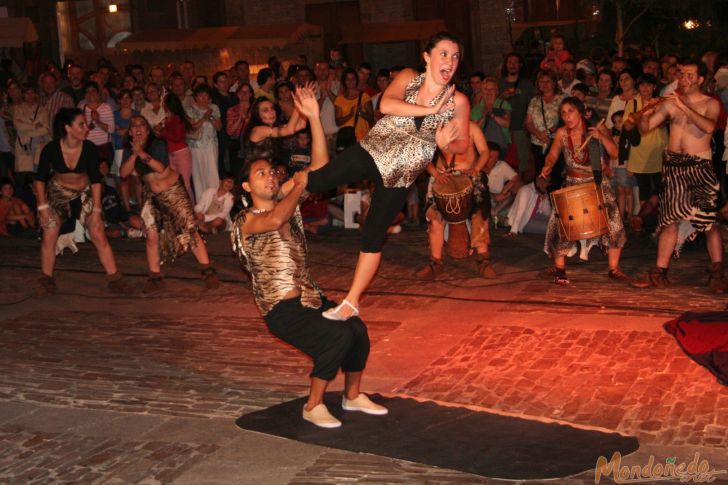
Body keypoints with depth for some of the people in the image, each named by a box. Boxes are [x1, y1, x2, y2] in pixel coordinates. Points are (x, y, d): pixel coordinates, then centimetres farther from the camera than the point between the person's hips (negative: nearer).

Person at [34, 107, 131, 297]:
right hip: (58, 192, 0)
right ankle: (47, 282, 10)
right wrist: (43, 207, -12)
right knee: (49, 236, -6)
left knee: (99, 235, -7)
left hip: (84, 193, 0)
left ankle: (115, 280, 1)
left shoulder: (90, 148, -21)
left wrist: (96, 209, -13)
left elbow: (96, 180, -12)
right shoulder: (51, 149, -22)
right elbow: (40, 178, -10)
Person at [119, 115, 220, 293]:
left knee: (189, 230, -8)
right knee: (152, 235, -6)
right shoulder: (129, 150, 0)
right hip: (152, 196, 4)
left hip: (174, 190, -4)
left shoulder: (158, 144, -13)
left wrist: (142, 153, -31)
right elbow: (124, 173, -14)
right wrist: (134, 154, -24)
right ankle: (155, 277, 5)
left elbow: (161, 167, -27)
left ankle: (207, 271, -2)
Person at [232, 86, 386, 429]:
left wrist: (314, 118, -4)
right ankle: (313, 406, -10)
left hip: (311, 297, 6)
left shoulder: (284, 199, 12)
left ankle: (353, 396, 6)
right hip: (281, 309, -6)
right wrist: (300, 184, -15)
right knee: (338, 336, -27)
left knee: (358, 330, -17)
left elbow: (320, 166, 5)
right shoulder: (246, 221, -6)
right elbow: (276, 220, -30)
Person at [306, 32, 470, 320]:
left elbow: (462, 144, 1)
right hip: (371, 151, 1)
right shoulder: (408, 78, -4)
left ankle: (351, 302, 18)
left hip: (400, 173, 0)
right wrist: (430, 109, -24)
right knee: (314, 181, -13)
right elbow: (386, 105, -22)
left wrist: (445, 144, -22)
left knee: (373, 237, 5)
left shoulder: (458, 101, -6)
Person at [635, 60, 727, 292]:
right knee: (670, 219, 5)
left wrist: (683, 106, -20)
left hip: (699, 166, -3)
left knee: (708, 219, -11)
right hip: (673, 164, 3)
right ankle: (660, 271, 8)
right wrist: (646, 115, -13)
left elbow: (709, 127, -18)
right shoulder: (670, 103, 11)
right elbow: (645, 129, 9)